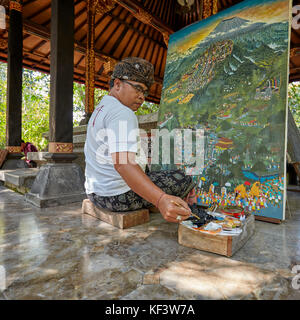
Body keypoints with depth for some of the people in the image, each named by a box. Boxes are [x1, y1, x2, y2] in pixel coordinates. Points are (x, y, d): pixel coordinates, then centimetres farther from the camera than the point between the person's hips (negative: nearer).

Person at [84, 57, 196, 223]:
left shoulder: (100, 109, 14)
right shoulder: (122, 113, -19)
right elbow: (122, 162, -35)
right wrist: (160, 200, -46)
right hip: (119, 195, -10)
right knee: (184, 179, 0)